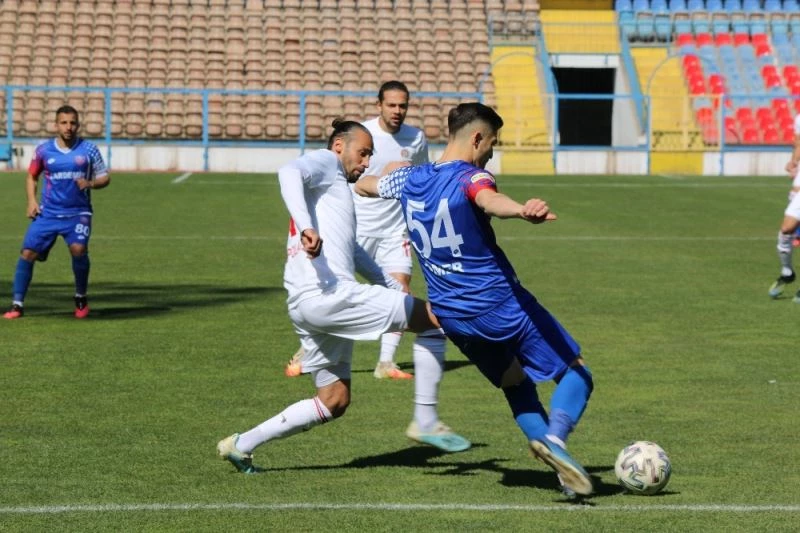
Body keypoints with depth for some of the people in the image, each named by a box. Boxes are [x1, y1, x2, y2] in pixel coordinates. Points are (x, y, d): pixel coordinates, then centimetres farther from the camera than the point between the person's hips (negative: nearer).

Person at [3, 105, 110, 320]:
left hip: (77, 213, -2)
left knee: (78, 248, -25)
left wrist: (91, 183, -16)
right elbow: (32, 176, 16)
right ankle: (17, 304, 3)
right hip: (48, 213, 2)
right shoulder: (43, 150, 2)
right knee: (28, 252, -8)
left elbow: (105, 177, 5)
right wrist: (31, 201, 2)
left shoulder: (88, 149, -1)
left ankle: (81, 298, -1)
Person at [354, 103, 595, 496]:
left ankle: (564, 472, 10)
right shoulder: (470, 178, -15)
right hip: (500, 305, -7)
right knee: (576, 375, 2)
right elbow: (488, 200, -41)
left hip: (450, 315, 7)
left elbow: (361, 185, 28)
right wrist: (523, 211, -64)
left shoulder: (409, 179, 6)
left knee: (515, 384, 23)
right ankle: (555, 438, -25)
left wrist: (393, 169, 52)